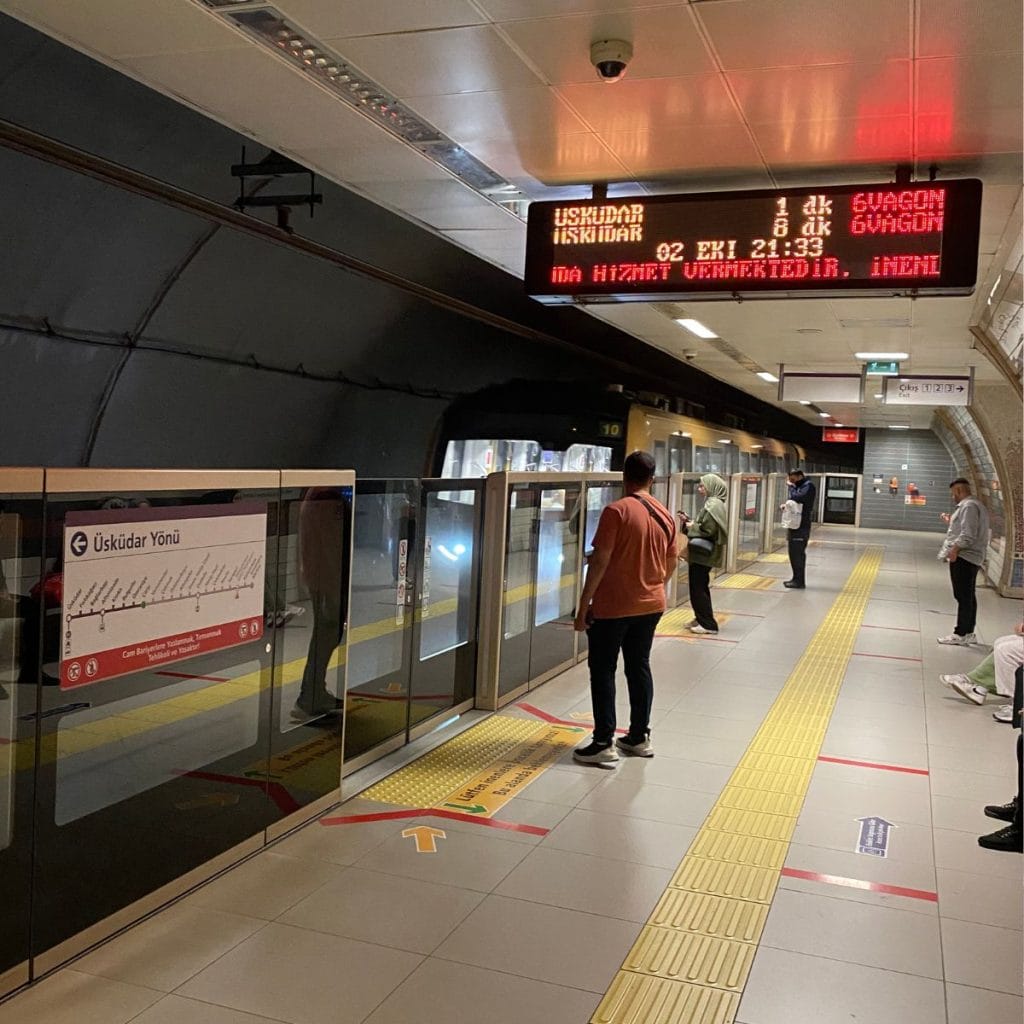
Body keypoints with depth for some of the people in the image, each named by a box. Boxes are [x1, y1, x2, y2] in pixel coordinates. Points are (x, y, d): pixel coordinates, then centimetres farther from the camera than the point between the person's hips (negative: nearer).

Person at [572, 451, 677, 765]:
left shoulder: (617, 511, -16)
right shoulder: (665, 515, 5)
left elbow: (600, 561, -19)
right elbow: (671, 564, 12)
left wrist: (583, 606, -14)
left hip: (612, 607, -6)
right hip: (651, 605, 6)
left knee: (602, 670, 3)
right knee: (639, 667, 16)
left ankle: (603, 744, 4)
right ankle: (639, 737, 22)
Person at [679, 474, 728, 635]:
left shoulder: (714, 505, -17)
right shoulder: (711, 503, 15)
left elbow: (706, 530, -25)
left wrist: (691, 526, -9)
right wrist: (688, 521, 5)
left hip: (703, 554, -10)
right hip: (704, 553, 10)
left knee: (697, 588, -5)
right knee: (700, 587, 17)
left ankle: (708, 624, -1)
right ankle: (702, 619, 26)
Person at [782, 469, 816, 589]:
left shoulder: (808, 486, -8)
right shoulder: (798, 486, 19)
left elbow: (797, 498, -22)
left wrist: (791, 487, -7)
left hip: (802, 526, -10)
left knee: (797, 553, -9)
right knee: (794, 552, 12)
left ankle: (799, 581, -7)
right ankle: (796, 579, 20)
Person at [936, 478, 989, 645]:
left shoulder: (968, 506, -15)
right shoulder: (973, 505, 18)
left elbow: (968, 535, -23)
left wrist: (954, 550, -20)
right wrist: (951, 522, 20)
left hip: (963, 558, -11)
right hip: (970, 558, 11)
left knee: (963, 597, -8)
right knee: (968, 597, 13)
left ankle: (961, 634, -5)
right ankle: (969, 633, 19)